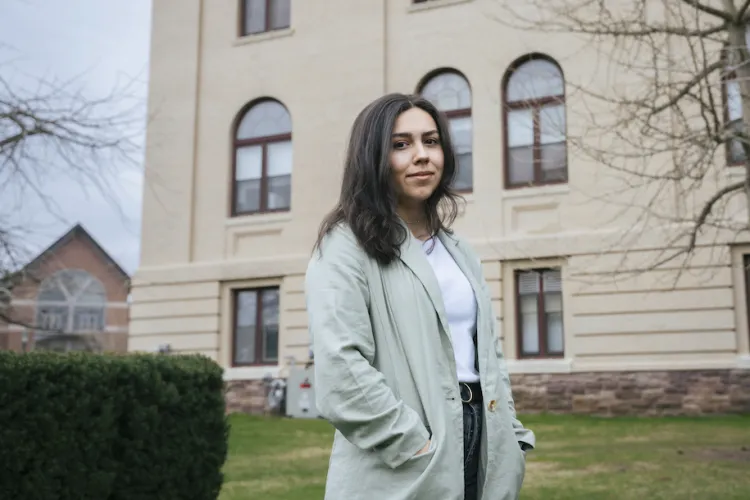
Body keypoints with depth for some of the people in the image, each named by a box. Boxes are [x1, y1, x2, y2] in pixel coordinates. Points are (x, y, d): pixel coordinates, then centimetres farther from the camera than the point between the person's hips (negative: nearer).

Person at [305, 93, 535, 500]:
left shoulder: (458, 251, 16)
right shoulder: (347, 246, -8)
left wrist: (510, 440, 6)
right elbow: (339, 370, -19)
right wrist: (422, 449, -19)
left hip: (481, 457, 7)